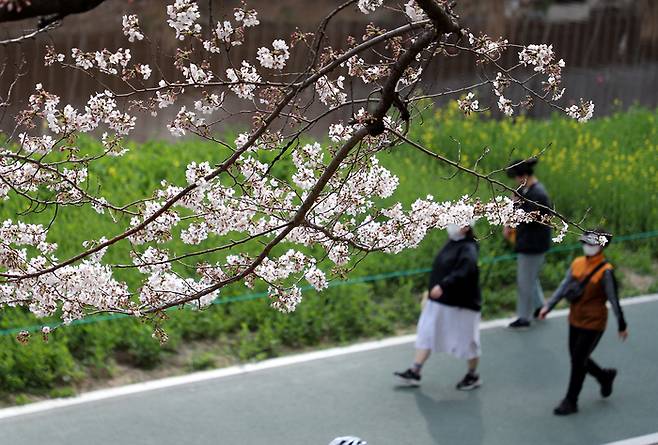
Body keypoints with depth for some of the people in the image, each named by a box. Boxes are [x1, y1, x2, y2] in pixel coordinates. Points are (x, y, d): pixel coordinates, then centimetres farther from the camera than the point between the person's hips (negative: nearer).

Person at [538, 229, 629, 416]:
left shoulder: (605, 271, -16)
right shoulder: (577, 264, 2)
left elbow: (614, 299, -12)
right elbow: (564, 287, 1)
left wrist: (622, 325, -7)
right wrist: (548, 306, -9)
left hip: (593, 323, -7)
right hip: (575, 321, 7)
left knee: (578, 361, -2)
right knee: (578, 359, 16)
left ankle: (570, 402, 11)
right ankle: (605, 376, 43)